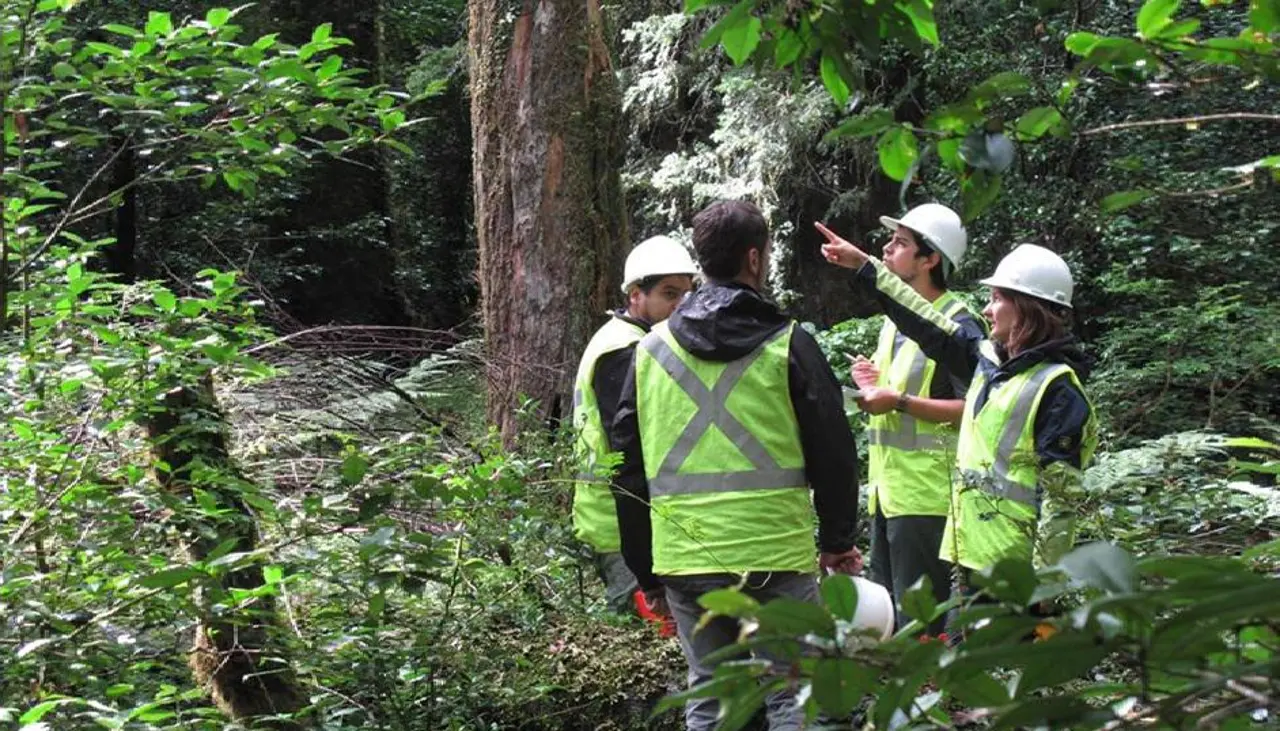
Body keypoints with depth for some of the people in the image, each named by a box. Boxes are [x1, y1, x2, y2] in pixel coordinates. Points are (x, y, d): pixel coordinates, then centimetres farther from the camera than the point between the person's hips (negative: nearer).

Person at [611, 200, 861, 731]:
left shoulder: (650, 350, 8)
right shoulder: (788, 345, -3)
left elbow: (628, 469, 11)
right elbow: (832, 453, 0)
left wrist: (645, 570, 18)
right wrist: (837, 541, 14)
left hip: (683, 559, 4)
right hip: (776, 556, -3)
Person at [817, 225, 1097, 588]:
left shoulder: (1057, 388, -13)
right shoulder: (990, 359, 11)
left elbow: (1060, 493, -16)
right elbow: (929, 327, 20)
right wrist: (864, 266, 22)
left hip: (1016, 565, -9)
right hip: (977, 554, 9)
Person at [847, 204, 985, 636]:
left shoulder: (958, 326, -13)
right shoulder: (895, 318, 16)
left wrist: (900, 402, -21)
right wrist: (875, 384, 6)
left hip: (926, 494, -9)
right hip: (887, 488, 9)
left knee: (919, 623, -5)